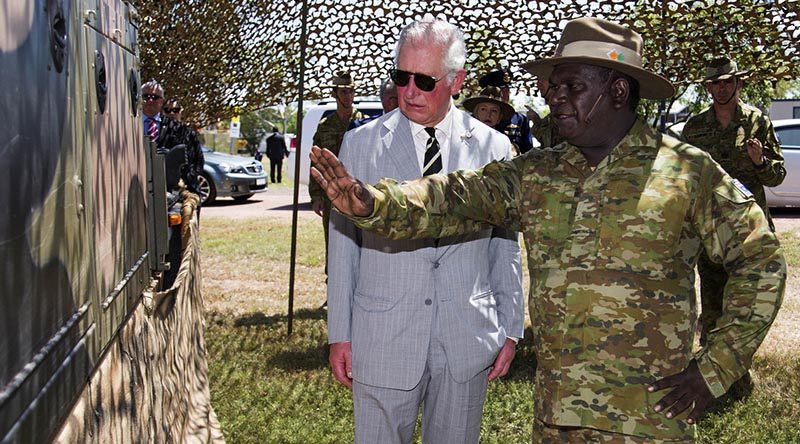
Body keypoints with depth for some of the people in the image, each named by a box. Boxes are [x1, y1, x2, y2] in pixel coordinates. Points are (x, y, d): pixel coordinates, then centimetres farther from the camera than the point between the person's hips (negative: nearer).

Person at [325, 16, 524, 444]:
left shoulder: (493, 147, 2)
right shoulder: (360, 143, 1)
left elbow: (506, 246, 7)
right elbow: (343, 242, 3)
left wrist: (510, 329, 6)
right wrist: (339, 334, 1)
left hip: (467, 340, 1)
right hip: (382, 338, 0)